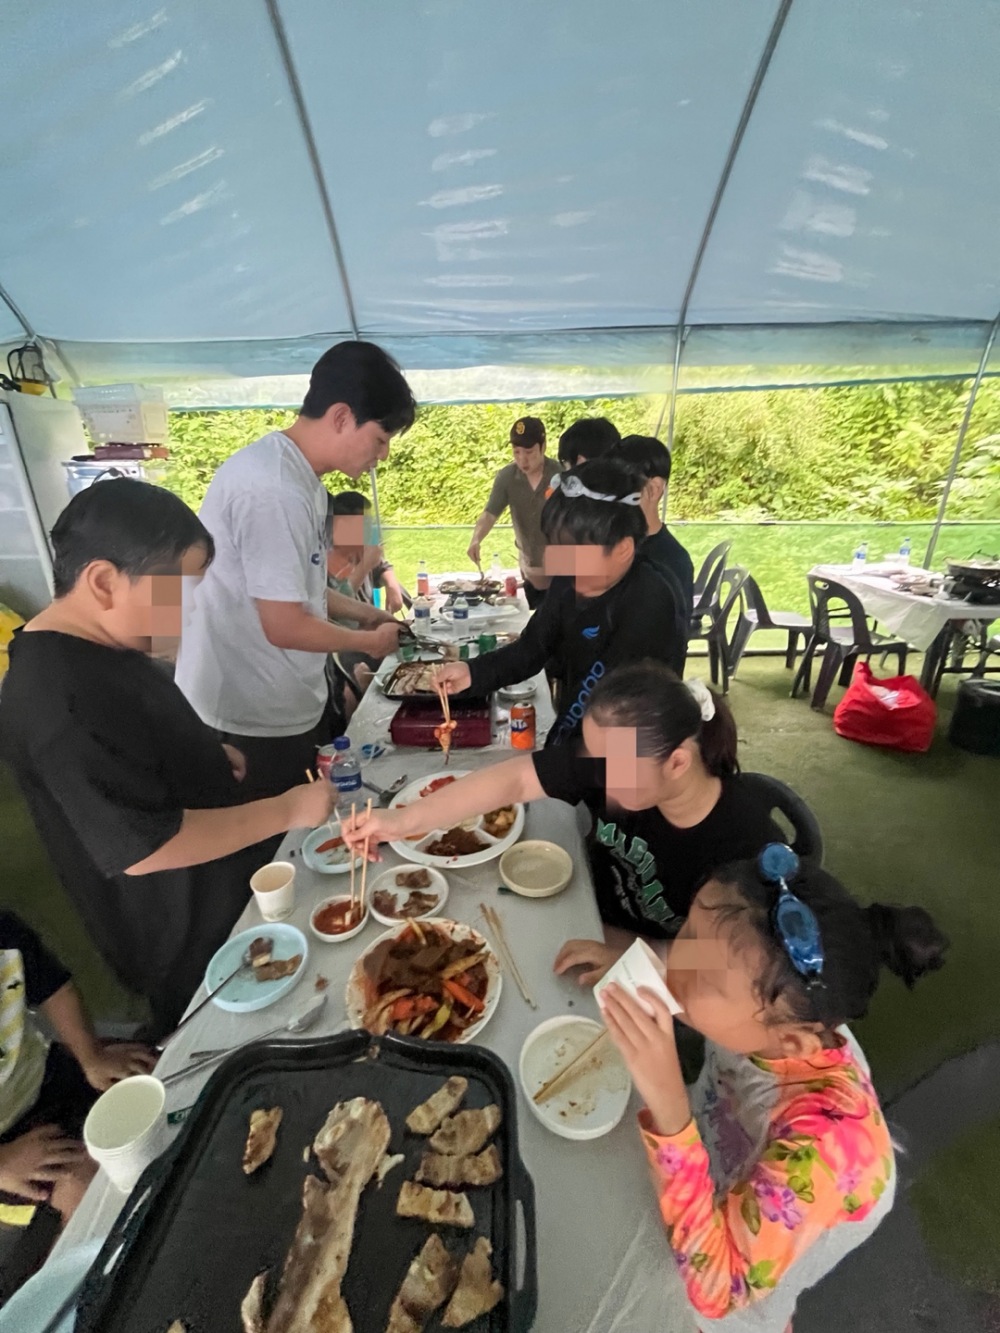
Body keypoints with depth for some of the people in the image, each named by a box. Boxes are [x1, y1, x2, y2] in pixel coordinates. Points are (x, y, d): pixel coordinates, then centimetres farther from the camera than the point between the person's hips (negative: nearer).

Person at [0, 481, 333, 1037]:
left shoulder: (96, 646, -2)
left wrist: (203, 755, 1)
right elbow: (143, 847, -35)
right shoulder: (61, 698, -34)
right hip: (180, 936, -9)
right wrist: (285, 810, -28)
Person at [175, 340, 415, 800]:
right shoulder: (273, 490, -26)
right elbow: (284, 626, -25)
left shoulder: (299, 476, 5)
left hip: (288, 704, 9)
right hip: (256, 719, -9)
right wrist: (369, 641, -9)